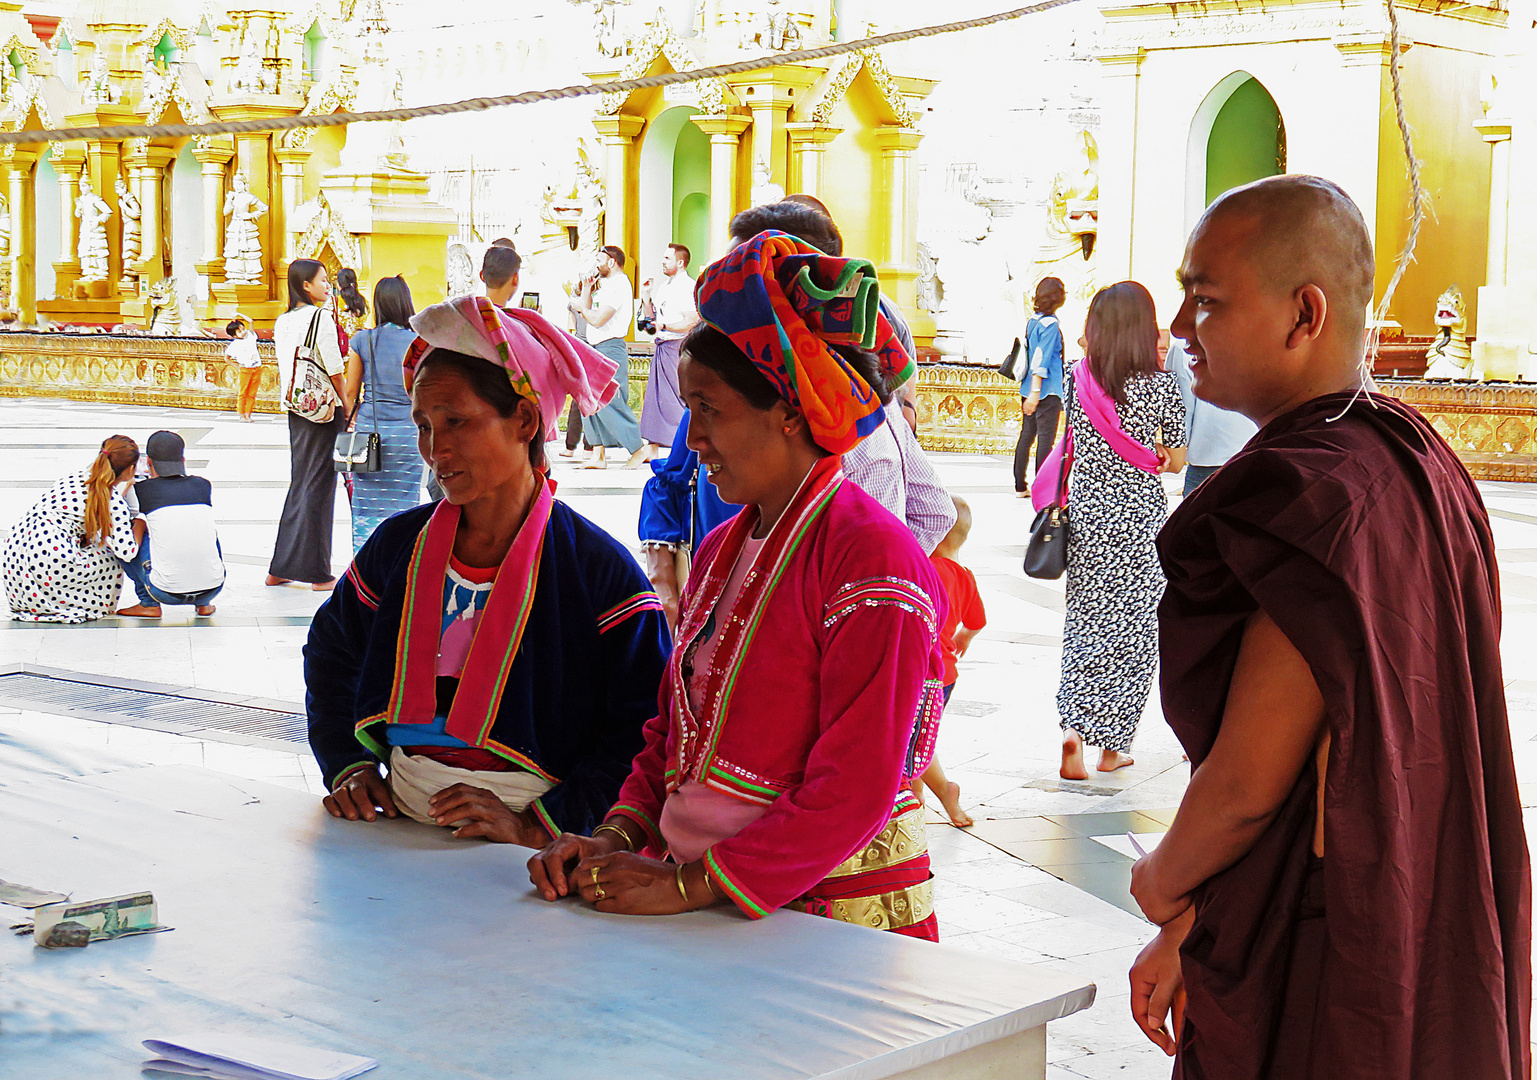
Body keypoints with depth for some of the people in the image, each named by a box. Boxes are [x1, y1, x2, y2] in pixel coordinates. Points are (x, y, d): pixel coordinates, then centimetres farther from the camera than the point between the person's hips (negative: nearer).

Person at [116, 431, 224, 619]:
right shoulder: (204, 485, 9)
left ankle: (149, 604, 13)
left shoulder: (142, 490, 0)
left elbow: (133, 543, -1)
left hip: (168, 593, -3)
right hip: (213, 587, 3)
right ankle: (204, 604, 22)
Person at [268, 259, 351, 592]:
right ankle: (317, 573, 2)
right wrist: (348, 407, -4)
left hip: (295, 410, 7)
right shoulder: (320, 317, -12)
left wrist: (293, 399, 19)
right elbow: (335, 371, -13)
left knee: (299, 484, 14)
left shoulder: (282, 321, 10)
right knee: (319, 487, -3)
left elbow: (284, 369, 13)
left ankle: (281, 568, 16)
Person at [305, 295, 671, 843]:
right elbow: (330, 654, 28)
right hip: (399, 838, 5)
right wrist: (349, 766, 13)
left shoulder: (601, 571, -5)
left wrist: (536, 824, -15)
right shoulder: (398, 546, 10)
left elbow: (646, 739, -6)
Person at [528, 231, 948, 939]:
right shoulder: (722, 549, 15)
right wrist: (618, 839, 2)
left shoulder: (873, 556, -11)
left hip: (835, 918, -7)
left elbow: (854, 793, -16)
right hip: (711, 911, 7)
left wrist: (687, 884, -15)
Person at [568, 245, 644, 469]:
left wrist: (581, 306, -3)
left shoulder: (619, 286, -13)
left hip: (610, 349, -10)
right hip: (597, 349, 10)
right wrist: (587, 290, 12)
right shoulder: (605, 284, 19)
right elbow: (588, 315, 18)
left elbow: (597, 320, -19)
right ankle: (598, 456, 6)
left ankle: (638, 449, -4)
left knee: (610, 404, -11)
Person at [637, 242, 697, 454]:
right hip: (662, 346, 9)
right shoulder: (663, 287, 17)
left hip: (679, 346, -9)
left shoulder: (689, 287, -10)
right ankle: (652, 448, 11)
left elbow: (691, 323, -18)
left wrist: (664, 326, -24)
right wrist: (646, 296, 8)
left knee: (678, 400, -9)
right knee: (655, 395, 7)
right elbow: (651, 318, 21)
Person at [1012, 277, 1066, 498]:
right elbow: (1040, 360, -19)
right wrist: (1035, 393, -21)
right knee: (1046, 438, -5)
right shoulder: (1051, 324, -14)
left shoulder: (1032, 322, 11)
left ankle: (1020, 486, 15)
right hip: (1048, 391, -8)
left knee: (1027, 435, 11)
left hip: (1029, 389, 8)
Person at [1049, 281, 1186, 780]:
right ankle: (1113, 745, 12)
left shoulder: (1076, 378, -4)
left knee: (1085, 619, 12)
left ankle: (1073, 725, -6)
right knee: (1132, 626, 7)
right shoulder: (1161, 385, -11)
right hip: (1141, 516, -2)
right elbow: (1177, 460, -3)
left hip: (1086, 510, 3)